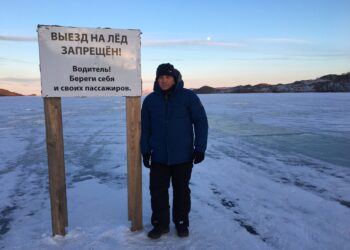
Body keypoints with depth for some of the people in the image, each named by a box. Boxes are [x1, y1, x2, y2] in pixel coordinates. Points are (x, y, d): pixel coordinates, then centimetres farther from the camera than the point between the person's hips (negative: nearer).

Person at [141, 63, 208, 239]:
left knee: (181, 191, 12)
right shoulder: (150, 100, 2)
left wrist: (200, 148, -8)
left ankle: (181, 222, 30)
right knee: (157, 191, 6)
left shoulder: (188, 96, -6)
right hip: (158, 157, 2)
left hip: (183, 156, -2)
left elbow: (201, 122, -5)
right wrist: (145, 151, 4)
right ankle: (160, 223, 25)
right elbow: (145, 128, 7)